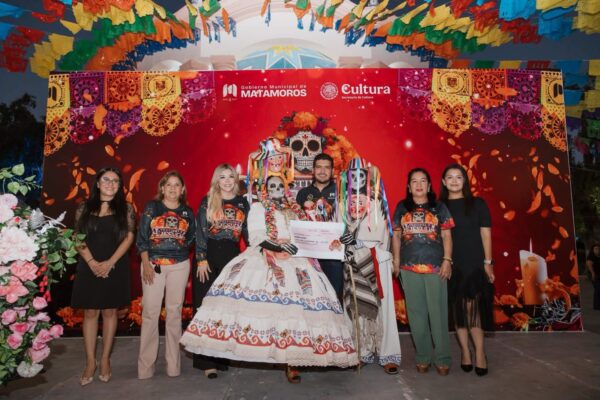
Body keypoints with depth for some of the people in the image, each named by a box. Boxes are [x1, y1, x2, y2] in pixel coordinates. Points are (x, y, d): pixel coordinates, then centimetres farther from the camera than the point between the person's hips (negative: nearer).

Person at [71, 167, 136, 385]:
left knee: (109, 311, 6)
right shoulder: (84, 208, 6)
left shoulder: (125, 208, 1)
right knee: (90, 312, 5)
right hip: (89, 268, 1)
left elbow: (129, 238, -4)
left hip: (115, 268, -1)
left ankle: (105, 359, 18)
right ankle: (90, 362, 15)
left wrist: (109, 263, -13)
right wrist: (92, 262, -11)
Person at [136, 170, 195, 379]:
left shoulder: (187, 212, 8)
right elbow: (142, 237, -2)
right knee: (150, 312, -1)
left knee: (174, 312, 6)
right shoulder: (151, 207, 2)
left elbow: (191, 237, 13)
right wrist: (146, 264, -8)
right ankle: (145, 365, 10)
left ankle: (173, 364, 15)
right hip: (153, 264, -1)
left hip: (179, 266, 2)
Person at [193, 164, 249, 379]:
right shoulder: (207, 202, 2)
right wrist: (201, 260, -10)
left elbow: (249, 233, 11)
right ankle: (207, 360, 8)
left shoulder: (243, 203, 10)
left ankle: (223, 356, 18)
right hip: (210, 257, -2)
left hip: (233, 258, 3)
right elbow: (200, 232, -3)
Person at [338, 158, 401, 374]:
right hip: (353, 261, 3)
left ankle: (388, 355, 2)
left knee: (381, 305, -4)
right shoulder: (345, 202, 12)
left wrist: (356, 237, -16)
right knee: (357, 306, 3)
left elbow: (378, 233, -6)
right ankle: (363, 352, 13)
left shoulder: (376, 201, 2)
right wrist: (344, 245, -11)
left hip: (375, 260, -3)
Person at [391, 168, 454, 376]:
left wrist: (447, 260, -5)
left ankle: (442, 358, 15)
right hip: (409, 268, 2)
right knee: (416, 314, 8)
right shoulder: (402, 208, 9)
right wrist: (396, 260, 5)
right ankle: (423, 357, 20)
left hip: (435, 267, -1)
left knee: (438, 313, 2)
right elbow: (396, 235, 11)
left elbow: (446, 236, 4)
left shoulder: (439, 207, 5)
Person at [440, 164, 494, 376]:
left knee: (472, 308, -8)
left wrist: (488, 262, -4)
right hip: (452, 266, 2)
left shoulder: (477, 204, 4)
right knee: (457, 310, 5)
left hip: (475, 265, -1)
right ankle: (465, 351, 16)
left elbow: (485, 234, 2)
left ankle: (479, 352, 3)